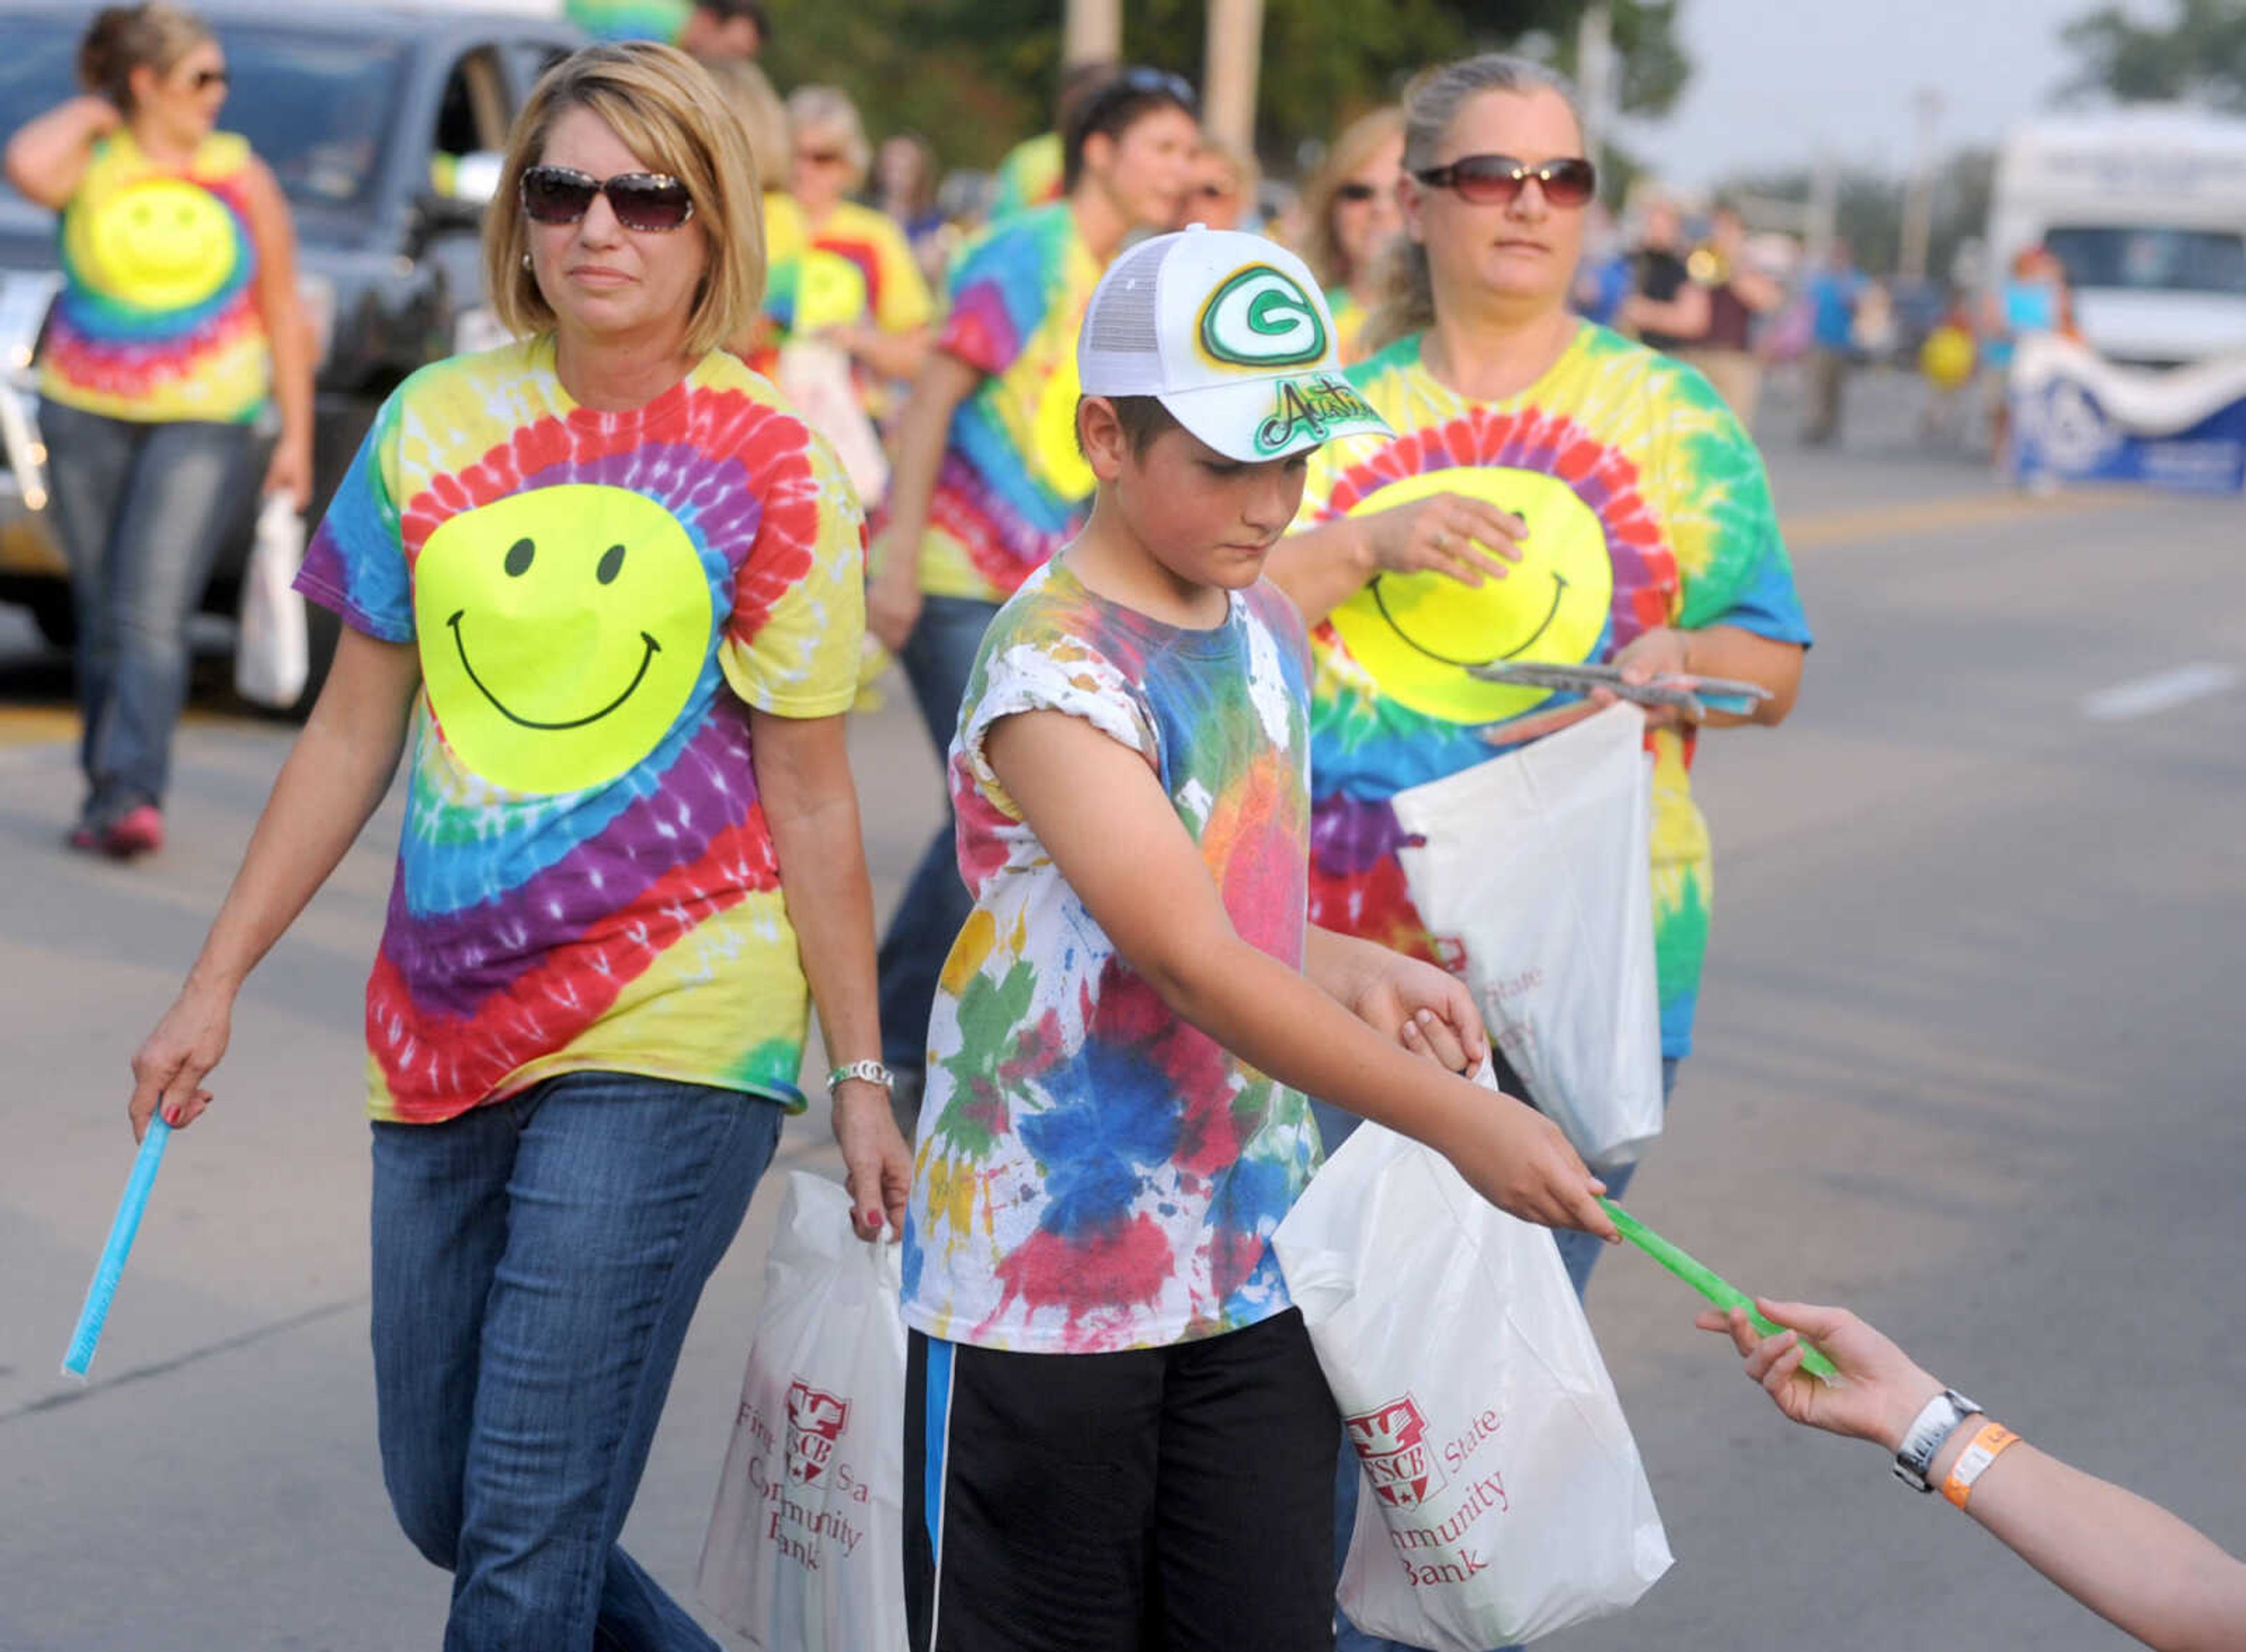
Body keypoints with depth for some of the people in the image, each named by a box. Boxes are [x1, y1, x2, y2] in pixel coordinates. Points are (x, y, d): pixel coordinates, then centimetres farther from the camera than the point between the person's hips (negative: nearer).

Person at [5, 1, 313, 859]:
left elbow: (282, 313, 7)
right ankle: (106, 792, 18)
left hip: (204, 422, -2)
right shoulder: (94, 164, 2)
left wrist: (296, 435, 3)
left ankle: (130, 796, -21)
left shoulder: (242, 178, 4)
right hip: (86, 415, 2)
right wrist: (91, 114, -5)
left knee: (152, 613, -15)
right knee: (102, 616, 8)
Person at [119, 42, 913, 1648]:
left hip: (672, 1033, -5)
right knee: (444, 1499, 12)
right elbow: (354, 736, 12)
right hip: (446, 1026, 5)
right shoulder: (437, 426, 4)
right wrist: (218, 980, 10)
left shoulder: (774, 467, -5)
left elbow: (809, 801, -1)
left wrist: (862, 1080, -1)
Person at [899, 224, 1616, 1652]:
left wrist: (1350, 970, -1)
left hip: (1256, 1264, 7)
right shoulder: (1054, 671, -18)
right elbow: (1189, 960, -25)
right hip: (1049, 1285, -7)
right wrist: (1458, 1121, -28)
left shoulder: (1270, 633, 8)